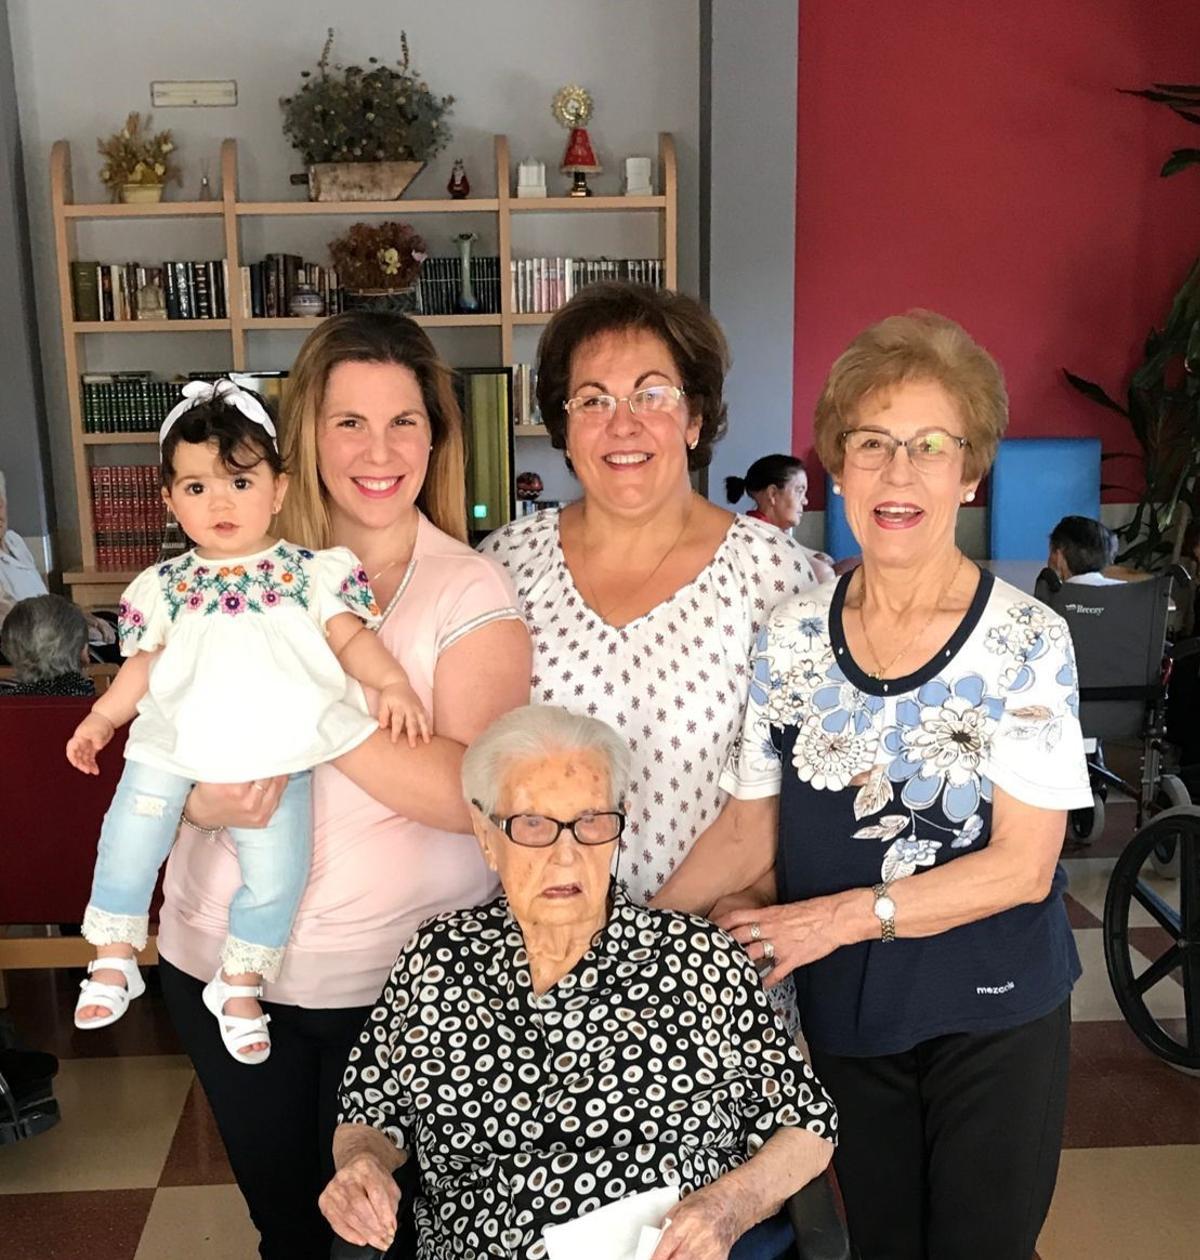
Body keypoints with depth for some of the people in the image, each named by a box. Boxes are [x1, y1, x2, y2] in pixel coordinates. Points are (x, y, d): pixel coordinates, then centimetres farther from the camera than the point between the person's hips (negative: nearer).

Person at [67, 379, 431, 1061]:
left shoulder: (309, 571, -2)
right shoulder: (165, 585, 5)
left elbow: (350, 637, -2)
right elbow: (145, 663, 15)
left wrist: (394, 681, -17)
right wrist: (102, 717, 11)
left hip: (276, 749, -1)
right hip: (174, 744, 2)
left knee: (277, 871, -4)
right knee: (130, 836, -4)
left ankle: (241, 983, 20)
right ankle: (115, 959, 20)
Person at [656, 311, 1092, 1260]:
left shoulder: (1026, 640, -13)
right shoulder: (793, 637, -4)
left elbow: (1022, 864, -15)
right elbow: (749, 832, -1)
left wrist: (846, 914, -23)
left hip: (991, 1014, -2)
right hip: (843, 1013, 3)